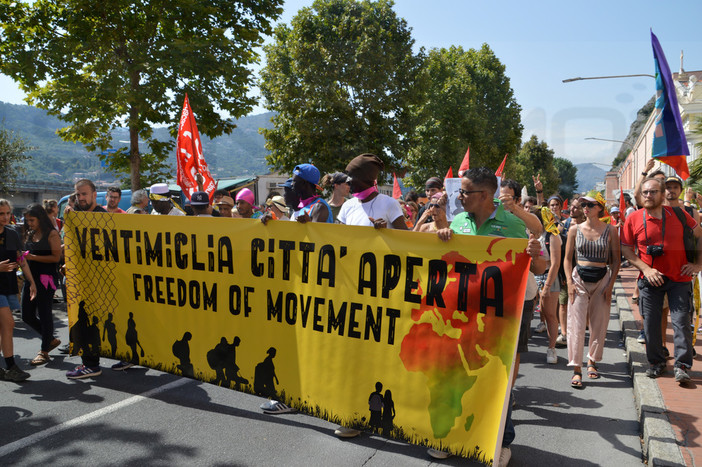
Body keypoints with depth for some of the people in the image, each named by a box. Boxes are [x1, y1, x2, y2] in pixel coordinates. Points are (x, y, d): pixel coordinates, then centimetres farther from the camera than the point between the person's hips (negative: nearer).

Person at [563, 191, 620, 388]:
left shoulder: (610, 230, 1)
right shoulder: (575, 230, 3)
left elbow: (616, 260, 3)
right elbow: (567, 259, 6)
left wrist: (610, 285, -5)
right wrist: (570, 283, -5)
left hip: (602, 279, 0)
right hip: (579, 278, 0)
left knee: (599, 324, 6)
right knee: (577, 325, -6)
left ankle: (592, 361, 25)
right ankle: (576, 369, -3)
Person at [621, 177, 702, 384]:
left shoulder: (679, 215, -2)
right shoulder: (633, 219, -3)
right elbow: (626, 250, 0)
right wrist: (646, 269, -10)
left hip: (679, 278, 0)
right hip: (650, 279, 1)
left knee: (681, 321, -4)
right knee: (650, 322, 6)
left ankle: (682, 366, 7)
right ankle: (656, 363, 22)